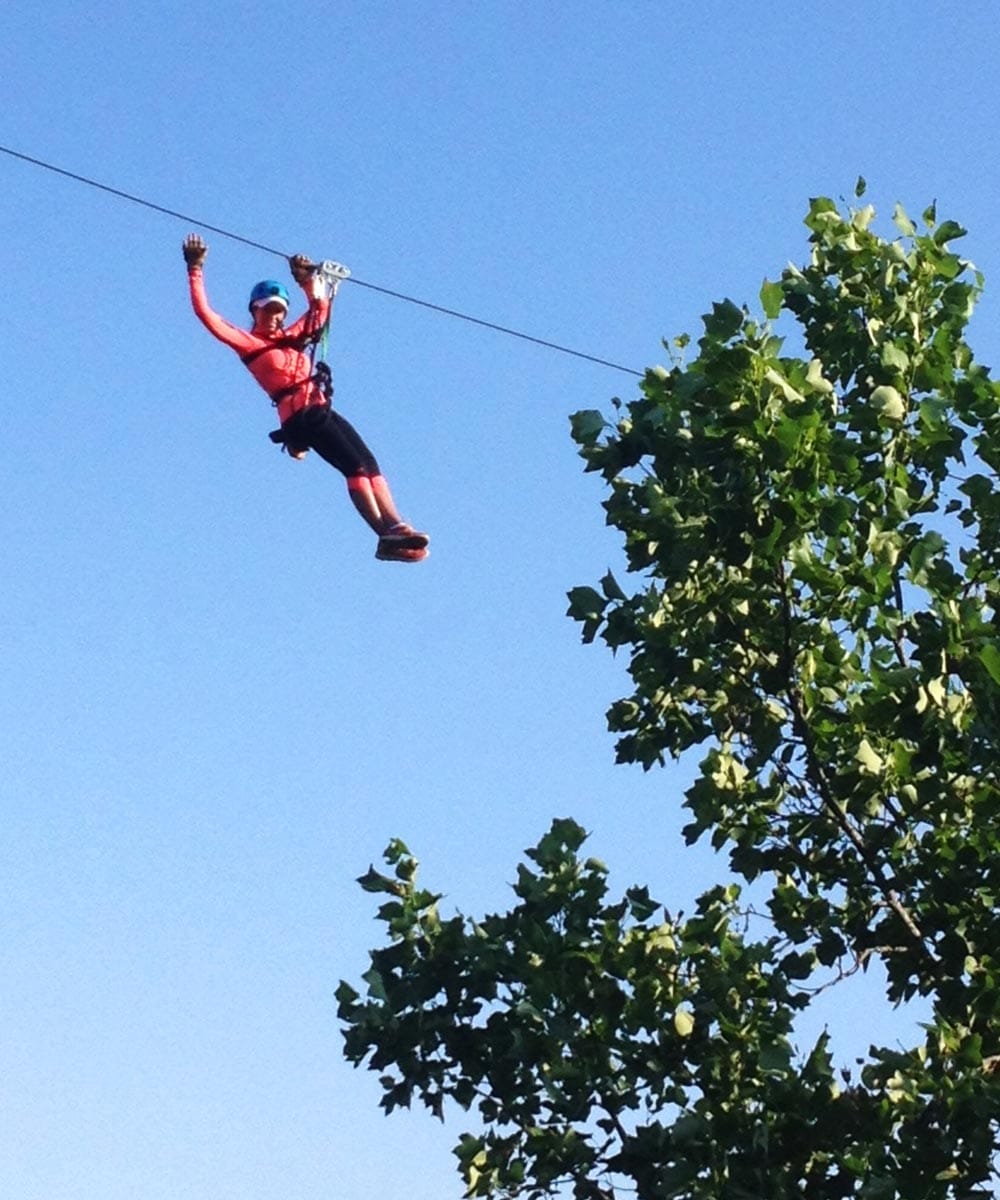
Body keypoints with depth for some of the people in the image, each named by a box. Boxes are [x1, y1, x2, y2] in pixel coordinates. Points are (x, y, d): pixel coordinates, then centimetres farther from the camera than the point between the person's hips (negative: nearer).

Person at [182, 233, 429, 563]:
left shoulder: (292, 336, 24)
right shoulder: (247, 343, 6)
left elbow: (320, 309, 38)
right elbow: (207, 315, -1)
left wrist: (310, 281, 26)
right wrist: (195, 271, -3)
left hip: (323, 411, 7)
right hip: (300, 417, -7)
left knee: (369, 464, -7)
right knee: (355, 467, -18)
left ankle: (396, 527, -14)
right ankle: (387, 534, -24)